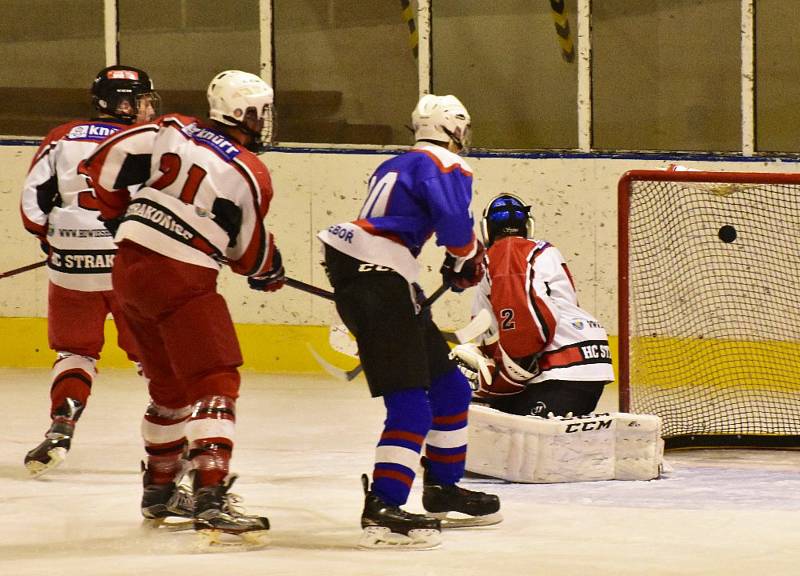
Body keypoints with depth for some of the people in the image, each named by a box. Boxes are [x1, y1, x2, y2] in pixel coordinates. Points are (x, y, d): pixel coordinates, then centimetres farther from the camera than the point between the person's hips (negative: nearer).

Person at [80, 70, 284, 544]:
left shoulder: (174, 132, 6)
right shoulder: (251, 175, -6)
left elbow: (104, 164, 5)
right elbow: (251, 255, 3)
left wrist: (119, 214, 21)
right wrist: (271, 271, 25)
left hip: (129, 268, 7)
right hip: (180, 280, -7)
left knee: (171, 385, 22)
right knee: (215, 384, -8)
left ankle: (159, 487, 34)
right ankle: (211, 498, -22)